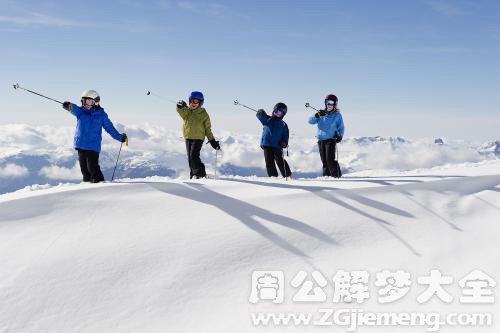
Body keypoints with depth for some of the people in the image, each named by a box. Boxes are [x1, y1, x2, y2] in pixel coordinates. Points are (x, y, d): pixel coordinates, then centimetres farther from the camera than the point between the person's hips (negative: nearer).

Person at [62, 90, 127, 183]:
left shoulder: (101, 115, 1)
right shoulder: (81, 111, 4)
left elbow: (110, 128, 5)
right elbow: (74, 109, -20)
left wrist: (121, 137, -2)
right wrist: (69, 106, -44)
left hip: (93, 147, -3)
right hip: (81, 145, 3)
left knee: (93, 168, -12)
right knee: (84, 168, 9)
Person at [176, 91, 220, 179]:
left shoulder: (203, 114, -1)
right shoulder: (186, 111, 7)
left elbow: (207, 129, 4)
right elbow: (180, 110, -15)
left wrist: (212, 141, 2)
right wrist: (180, 106, -38)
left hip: (198, 138, -4)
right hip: (188, 138, 4)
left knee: (193, 156, -17)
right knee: (190, 158, 6)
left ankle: (201, 173, -7)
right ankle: (193, 174, 17)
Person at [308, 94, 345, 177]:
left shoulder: (337, 115, 1)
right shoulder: (321, 114, 7)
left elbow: (341, 127, 7)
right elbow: (310, 121, -1)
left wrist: (340, 136, -11)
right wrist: (317, 115, -19)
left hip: (331, 140, -4)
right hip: (321, 140, 4)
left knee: (330, 159, -13)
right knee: (324, 160, 8)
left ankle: (336, 174, -3)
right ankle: (326, 174, 19)